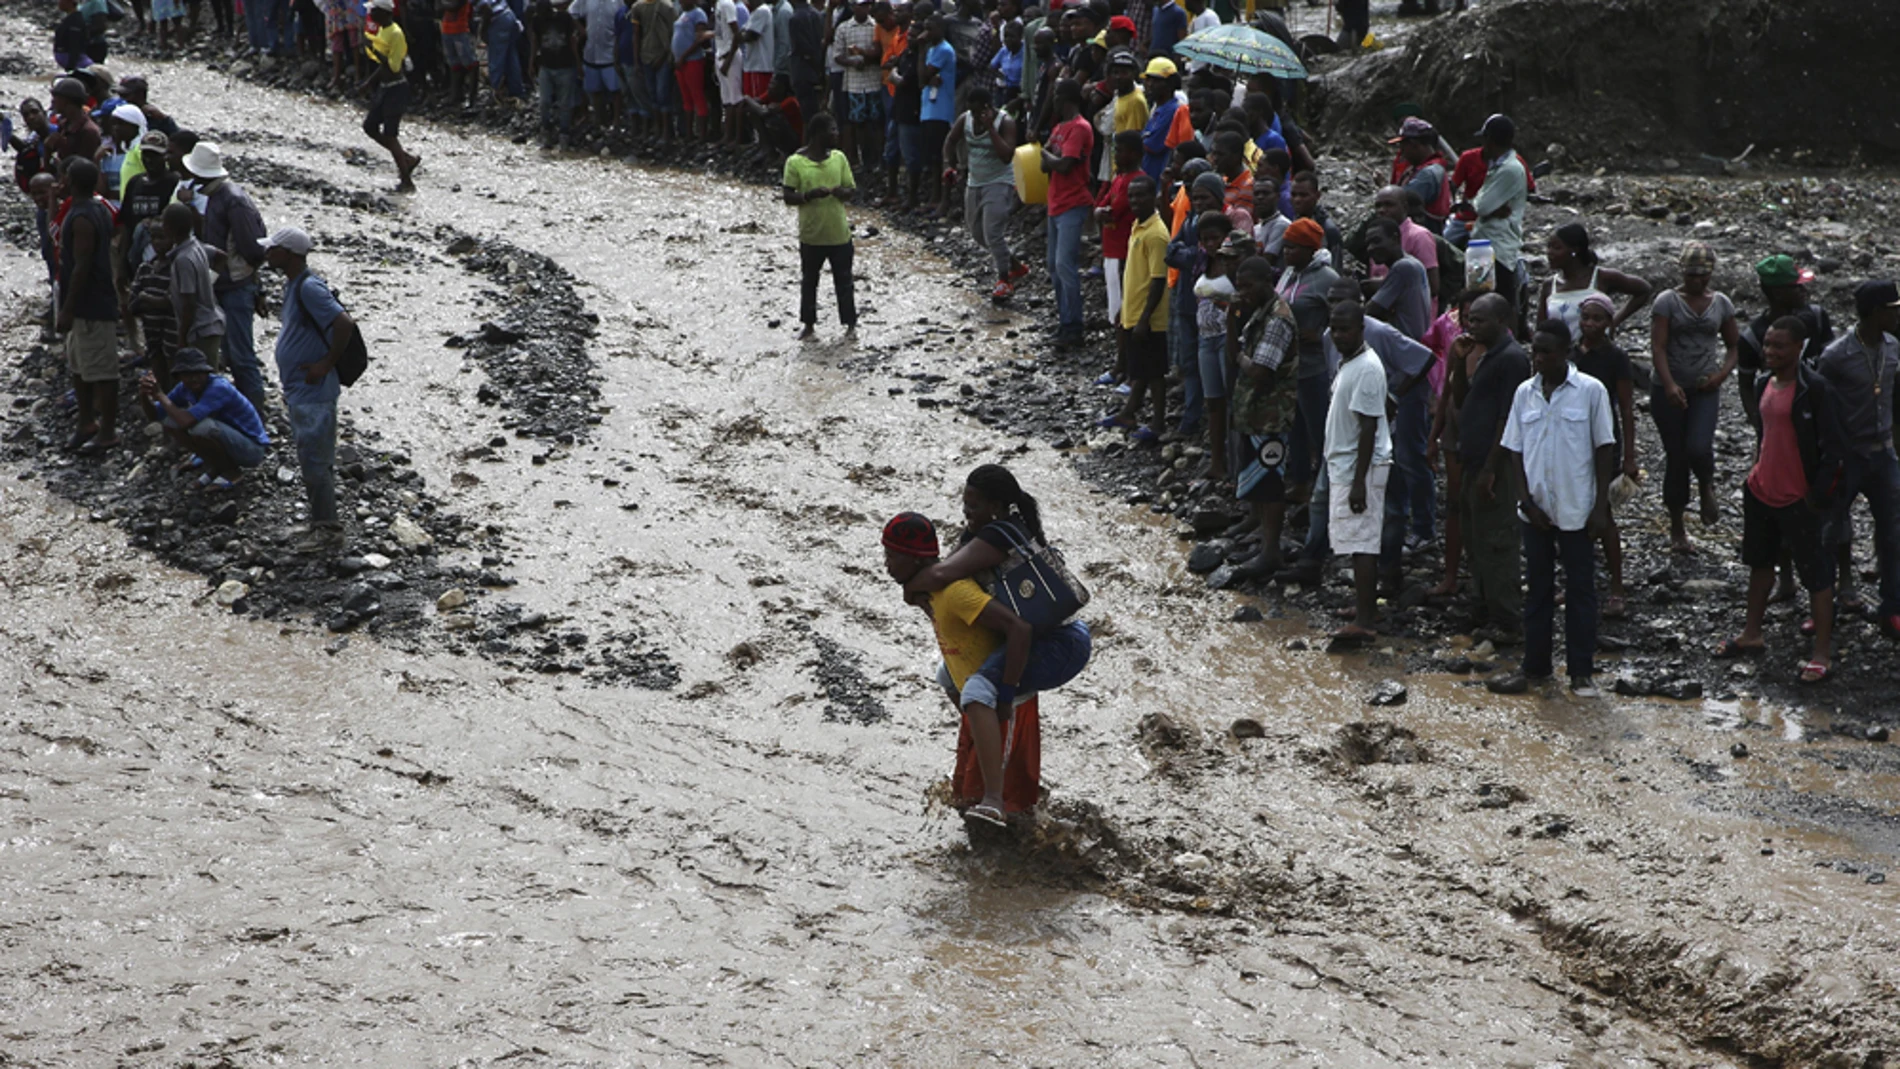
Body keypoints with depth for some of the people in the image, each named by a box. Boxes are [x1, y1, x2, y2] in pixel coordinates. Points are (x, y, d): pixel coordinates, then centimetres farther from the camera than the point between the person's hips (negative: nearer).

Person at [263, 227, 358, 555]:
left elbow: (345, 324, -27)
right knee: (311, 461, 14)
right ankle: (322, 524, 21)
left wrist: (327, 364, -20)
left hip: (313, 392, -10)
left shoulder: (309, 288, -18)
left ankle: (327, 529, -2)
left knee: (315, 460, -7)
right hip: (299, 392, 10)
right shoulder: (292, 285, 13)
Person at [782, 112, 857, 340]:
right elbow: (788, 197, -9)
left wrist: (844, 192, -18)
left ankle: (850, 323, 20)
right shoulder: (795, 162, -10)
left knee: (843, 280, 9)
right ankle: (809, 325, 23)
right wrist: (811, 194, -26)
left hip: (839, 233, 2)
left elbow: (852, 189, 6)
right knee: (809, 281, 10)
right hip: (811, 235, -2)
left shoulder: (839, 158, 0)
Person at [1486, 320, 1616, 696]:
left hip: (1577, 510, -3)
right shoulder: (1524, 393, 4)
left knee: (1580, 591, 4)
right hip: (1536, 509, 3)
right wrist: (1526, 500, -3)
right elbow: (1515, 450, 7)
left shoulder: (1591, 391, -7)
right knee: (1539, 589, 11)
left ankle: (1581, 671, 10)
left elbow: (1604, 449, -5)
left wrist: (1601, 507, -8)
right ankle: (1535, 666, 19)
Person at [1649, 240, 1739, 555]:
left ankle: (1707, 489, 14)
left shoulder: (1720, 303, 6)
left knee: (1699, 448, -21)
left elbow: (1734, 345, 13)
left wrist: (1722, 374, -7)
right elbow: (1658, 346, -12)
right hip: (1670, 391, -1)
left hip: (1705, 390, 1)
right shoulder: (1668, 302, -4)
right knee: (1676, 457, 3)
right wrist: (1669, 385, -25)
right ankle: (1676, 528, 18)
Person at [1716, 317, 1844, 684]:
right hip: (1761, 490, 9)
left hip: (1796, 499, -9)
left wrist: (1818, 493, -17)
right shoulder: (1766, 385, 6)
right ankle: (1752, 634, 38)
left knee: (1815, 572, -1)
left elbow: (1833, 447, -18)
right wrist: (1757, 474, 16)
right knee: (1760, 562, 22)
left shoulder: (1815, 389, -18)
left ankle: (1823, 654, 4)